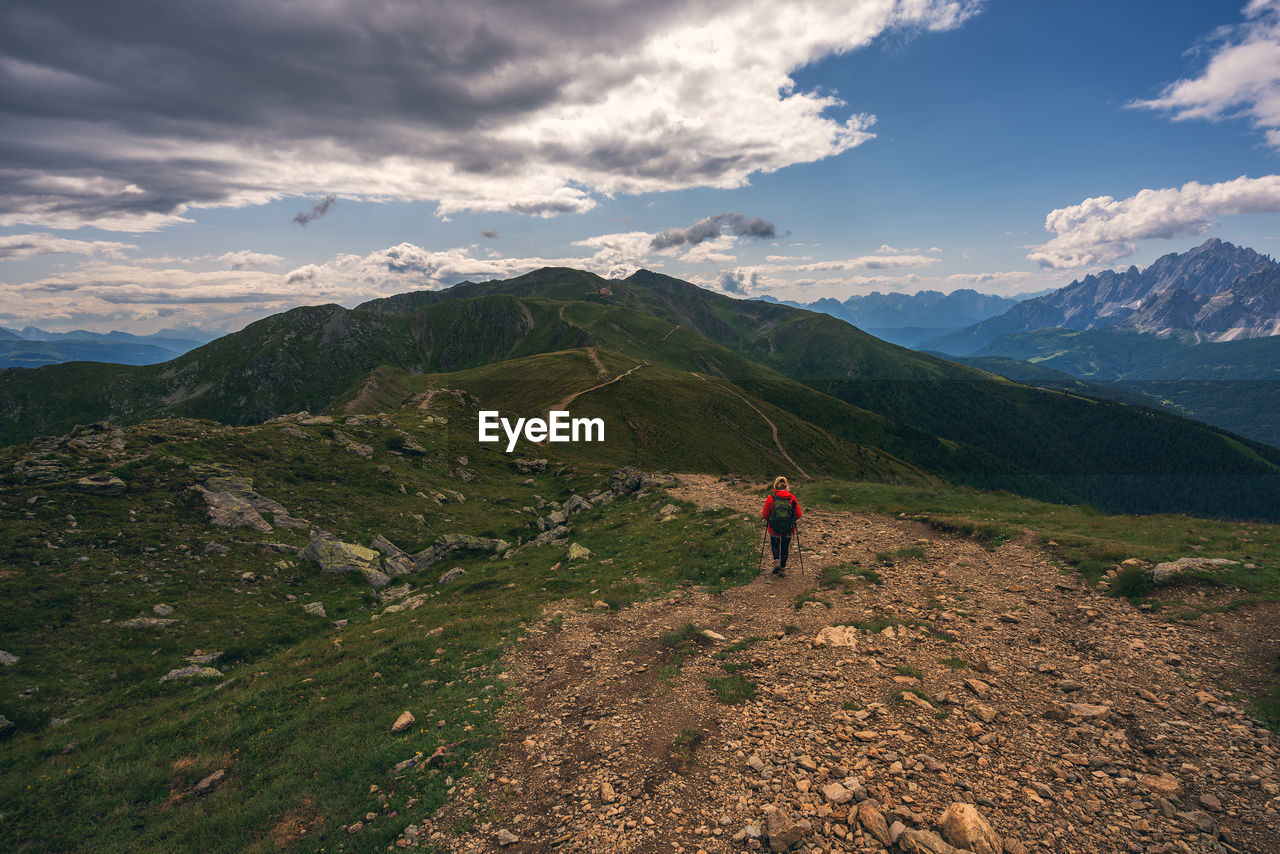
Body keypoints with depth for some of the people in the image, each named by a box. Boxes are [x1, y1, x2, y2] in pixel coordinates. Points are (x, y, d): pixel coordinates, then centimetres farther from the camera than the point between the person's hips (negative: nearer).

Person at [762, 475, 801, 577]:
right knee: (785, 549, 20)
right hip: (788, 530, 1)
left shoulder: (770, 498, -13)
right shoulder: (792, 498, -10)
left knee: (775, 545, 26)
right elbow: (798, 515, -5)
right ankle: (782, 570, 24)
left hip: (774, 529, -1)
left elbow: (765, 515, -9)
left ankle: (776, 562, 6)